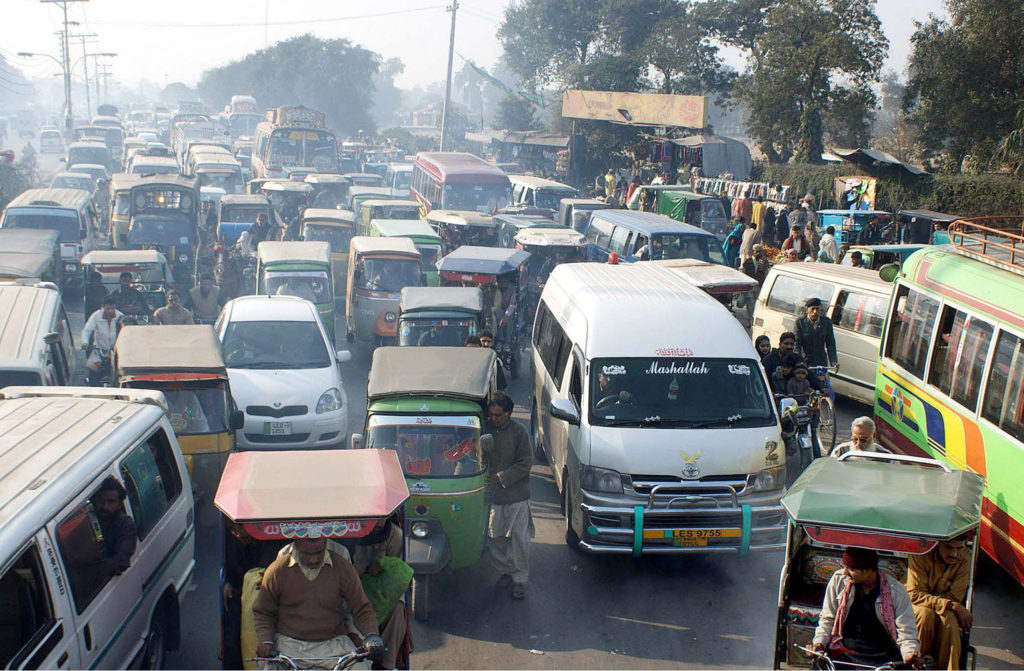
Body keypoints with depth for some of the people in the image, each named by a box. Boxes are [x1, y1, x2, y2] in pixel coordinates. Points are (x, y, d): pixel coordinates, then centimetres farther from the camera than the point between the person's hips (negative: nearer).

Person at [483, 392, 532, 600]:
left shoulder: (519, 431, -8)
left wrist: (501, 477, -16)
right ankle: (506, 571, 29)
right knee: (494, 539, 10)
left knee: (519, 539, 2)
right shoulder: (485, 429, 0)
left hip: (517, 497, -3)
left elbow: (526, 464, -9)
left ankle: (520, 579, 15)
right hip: (492, 496, 3)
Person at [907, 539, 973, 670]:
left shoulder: (966, 557, -15)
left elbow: (954, 597, -13)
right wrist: (952, 605, -32)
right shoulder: (920, 553, -23)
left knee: (949, 620, -31)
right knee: (925, 615, -34)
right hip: (917, 605, -2)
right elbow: (914, 595, -24)